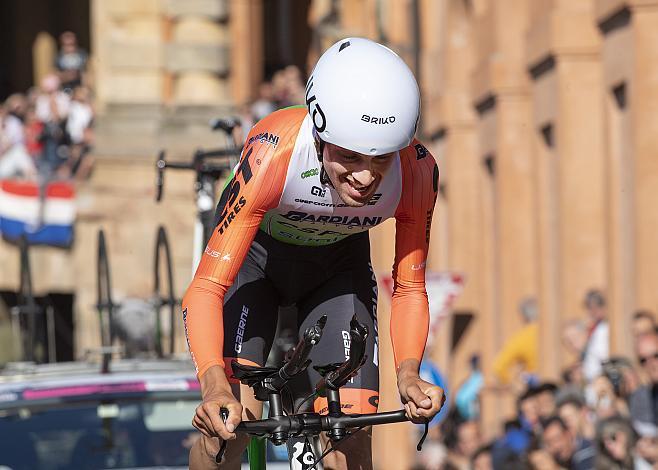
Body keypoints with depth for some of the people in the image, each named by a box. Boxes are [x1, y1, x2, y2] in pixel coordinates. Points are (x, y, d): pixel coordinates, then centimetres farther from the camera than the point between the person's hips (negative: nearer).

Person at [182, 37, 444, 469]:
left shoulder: (417, 172, -30)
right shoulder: (271, 155, -40)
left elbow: (409, 290, -14)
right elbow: (206, 288, -40)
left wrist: (408, 372, -32)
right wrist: (214, 385, -56)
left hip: (338, 264, 2)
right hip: (254, 254, -2)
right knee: (231, 419, -23)